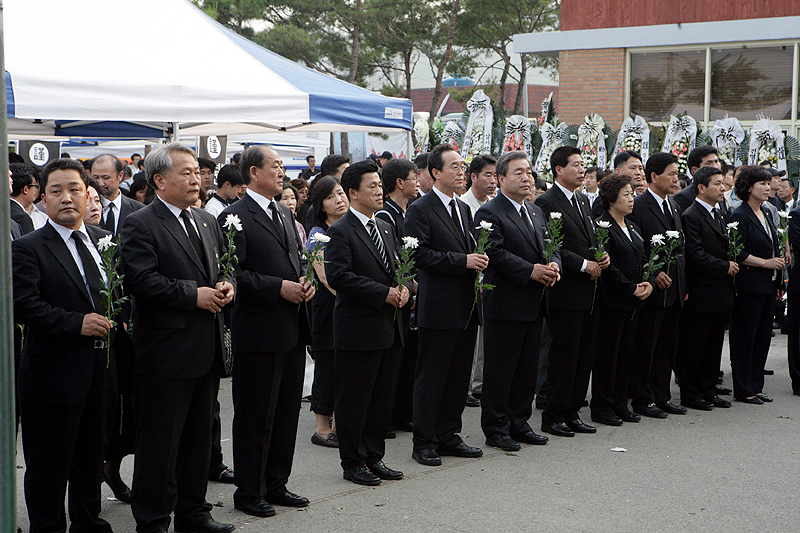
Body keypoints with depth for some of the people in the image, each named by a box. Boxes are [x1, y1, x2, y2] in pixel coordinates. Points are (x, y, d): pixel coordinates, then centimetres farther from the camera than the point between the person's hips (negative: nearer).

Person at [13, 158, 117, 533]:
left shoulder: (104, 241, 11)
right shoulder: (28, 248, -9)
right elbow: (23, 305, -18)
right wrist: (76, 324, -23)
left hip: (100, 371, 6)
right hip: (54, 373, -6)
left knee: (92, 456, 18)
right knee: (49, 464, 3)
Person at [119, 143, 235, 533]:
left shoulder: (208, 222, 16)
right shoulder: (139, 225, -9)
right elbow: (142, 281, -19)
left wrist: (227, 285, -1)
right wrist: (195, 295, -20)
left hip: (207, 350, 8)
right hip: (166, 351, -8)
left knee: (199, 437, 16)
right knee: (160, 442, 0)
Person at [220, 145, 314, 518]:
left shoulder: (284, 213, 16)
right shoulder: (235, 217, -11)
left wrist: (305, 281, 3)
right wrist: (279, 288, -20)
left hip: (293, 330, 8)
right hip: (258, 331, -8)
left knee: (287, 413, 15)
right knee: (255, 417, 2)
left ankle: (276, 484, 27)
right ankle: (249, 493, 14)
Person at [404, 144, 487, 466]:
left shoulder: (464, 209, 17)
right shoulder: (420, 210, -8)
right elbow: (421, 254, -16)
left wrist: (478, 259, 2)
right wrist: (463, 261, -20)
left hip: (466, 306, 8)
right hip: (439, 307, -8)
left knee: (459, 375, 12)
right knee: (431, 376, -1)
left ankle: (448, 435, 23)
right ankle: (424, 442, 8)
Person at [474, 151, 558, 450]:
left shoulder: (536, 212, 17)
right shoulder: (489, 213, -10)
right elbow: (496, 253, -19)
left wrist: (554, 265, -6)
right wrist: (531, 271, -22)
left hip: (534, 305, 8)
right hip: (505, 305, -8)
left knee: (527, 368, 14)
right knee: (499, 370, 0)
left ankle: (519, 423, 25)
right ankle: (495, 429, 9)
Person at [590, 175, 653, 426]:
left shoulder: (632, 228, 17)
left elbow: (642, 259, 18)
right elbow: (607, 267, -16)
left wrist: (648, 283, 0)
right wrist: (632, 288, -14)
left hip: (633, 301, 8)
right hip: (612, 300, -8)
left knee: (626, 353, 11)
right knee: (607, 354, -2)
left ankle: (620, 404, 18)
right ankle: (602, 407, 6)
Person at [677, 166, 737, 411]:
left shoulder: (719, 214, 17)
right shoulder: (690, 216, -12)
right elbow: (695, 255, -19)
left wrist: (732, 267, 7)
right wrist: (725, 267, -15)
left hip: (720, 295, 9)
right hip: (700, 295, -9)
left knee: (714, 346, 13)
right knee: (693, 347, 0)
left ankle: (709, 391, 22)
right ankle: (690, 395, 7)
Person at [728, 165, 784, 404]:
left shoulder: (766, 215, 16)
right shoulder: (740, 216, -10)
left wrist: (778, 283, 17)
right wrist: (765, 263, -16)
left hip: (768, 286, 8)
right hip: (748, 287, -8)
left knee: (763, 337, 10)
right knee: (744, 338, -2)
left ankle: (755, 386, 18)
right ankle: (743, 390, 5)